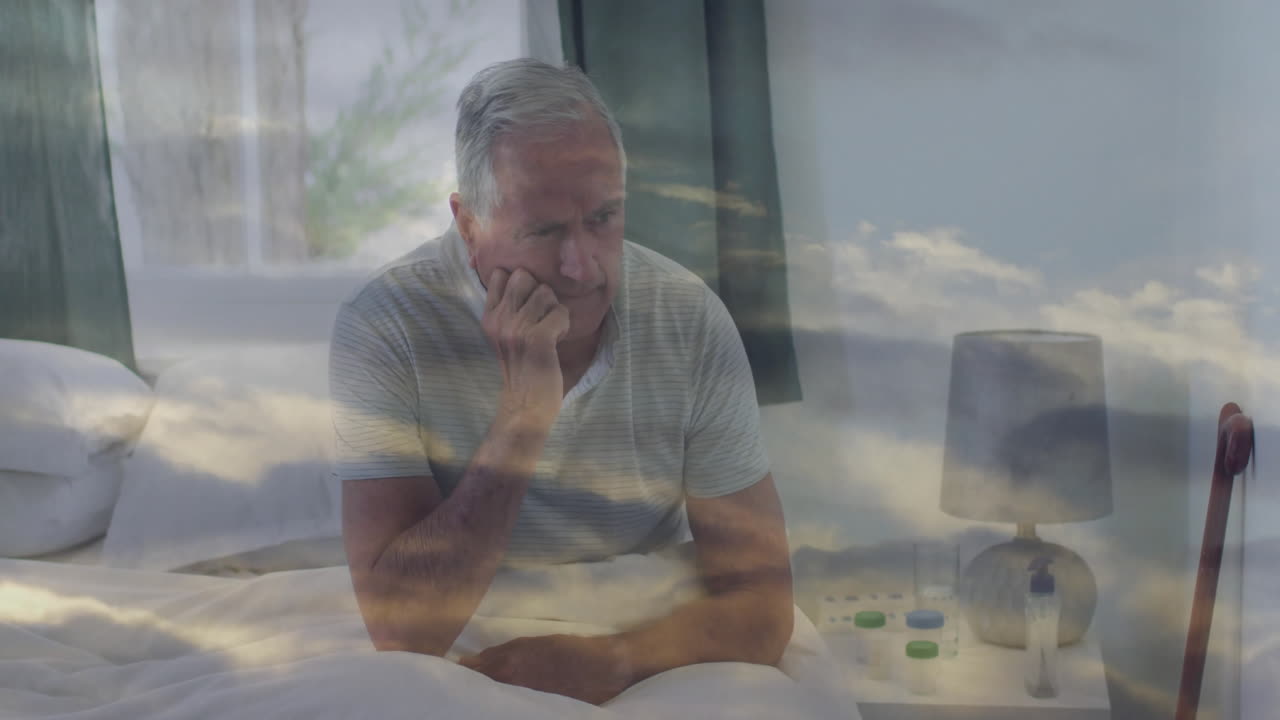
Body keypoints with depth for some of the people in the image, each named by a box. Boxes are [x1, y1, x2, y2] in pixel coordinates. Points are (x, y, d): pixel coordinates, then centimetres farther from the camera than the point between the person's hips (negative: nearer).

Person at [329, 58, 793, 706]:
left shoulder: (692, 323, -10)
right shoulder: (383, 329, -15)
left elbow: (760, 608, -8)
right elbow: (399, 628, -20)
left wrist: (607, 663, -25)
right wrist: (521, 421, -27)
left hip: (645, 670, 2)